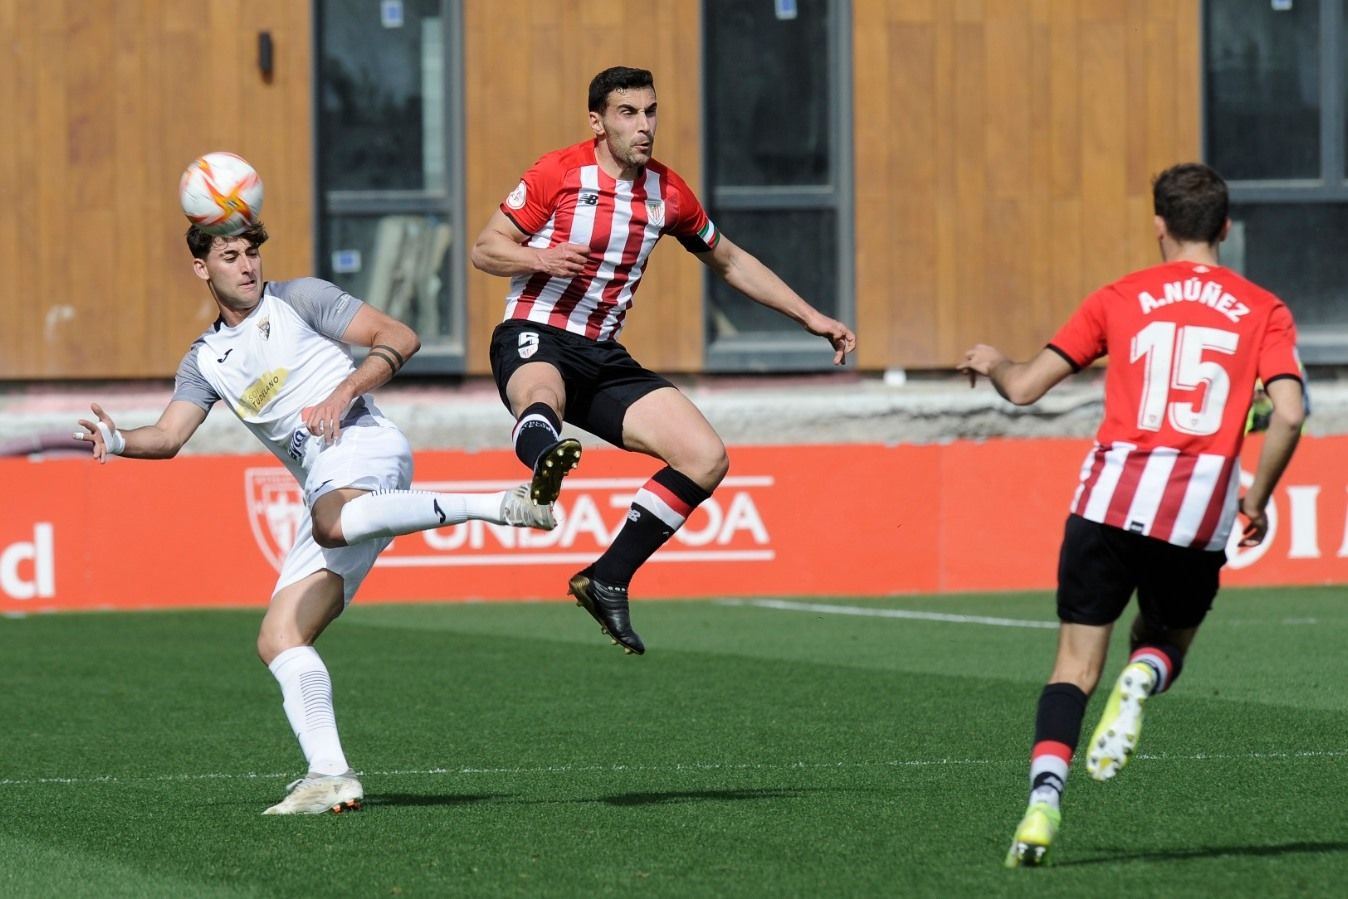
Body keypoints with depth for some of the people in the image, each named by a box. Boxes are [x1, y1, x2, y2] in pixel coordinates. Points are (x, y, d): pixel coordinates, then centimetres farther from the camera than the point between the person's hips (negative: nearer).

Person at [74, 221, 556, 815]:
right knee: (279, 641, -5)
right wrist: (117, 441, -9)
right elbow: (168, 437, 13)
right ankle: (329, 776, -11)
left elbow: (400, 338, 4)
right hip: (328, 495, 7)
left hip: (361, 444, -7)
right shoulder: (205, 360, 25)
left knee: (333, 524, -43)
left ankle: (497, 506, -46)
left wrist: (345, 391, -11)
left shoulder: (298, 299, 10)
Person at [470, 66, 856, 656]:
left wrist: (811, 318, 21)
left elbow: (728, 261, 24)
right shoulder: (560, 173, -6)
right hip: (535, 340, -6)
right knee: (542, 397, -42)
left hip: (604, 358, 6)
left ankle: (607, 581, -4)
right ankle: (546, 462, -80)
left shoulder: (667, 192, 8)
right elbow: (484, 250, -2)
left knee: (706, 458, -10)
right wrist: (538, 257, -25)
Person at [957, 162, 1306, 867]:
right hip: (1202, 517, 0)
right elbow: (1288, 413, -6)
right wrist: (1257, 499, 7)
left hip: (1112, 498, 0)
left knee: (1076, 666, 6)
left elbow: (1024, 387, 10)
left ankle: (1044, 797, -15)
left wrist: (990, 363, 32)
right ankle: (1141, 681, -11)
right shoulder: (1262, 310, 9)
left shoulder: (1120, 299, 9)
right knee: (1167, 642, 25)